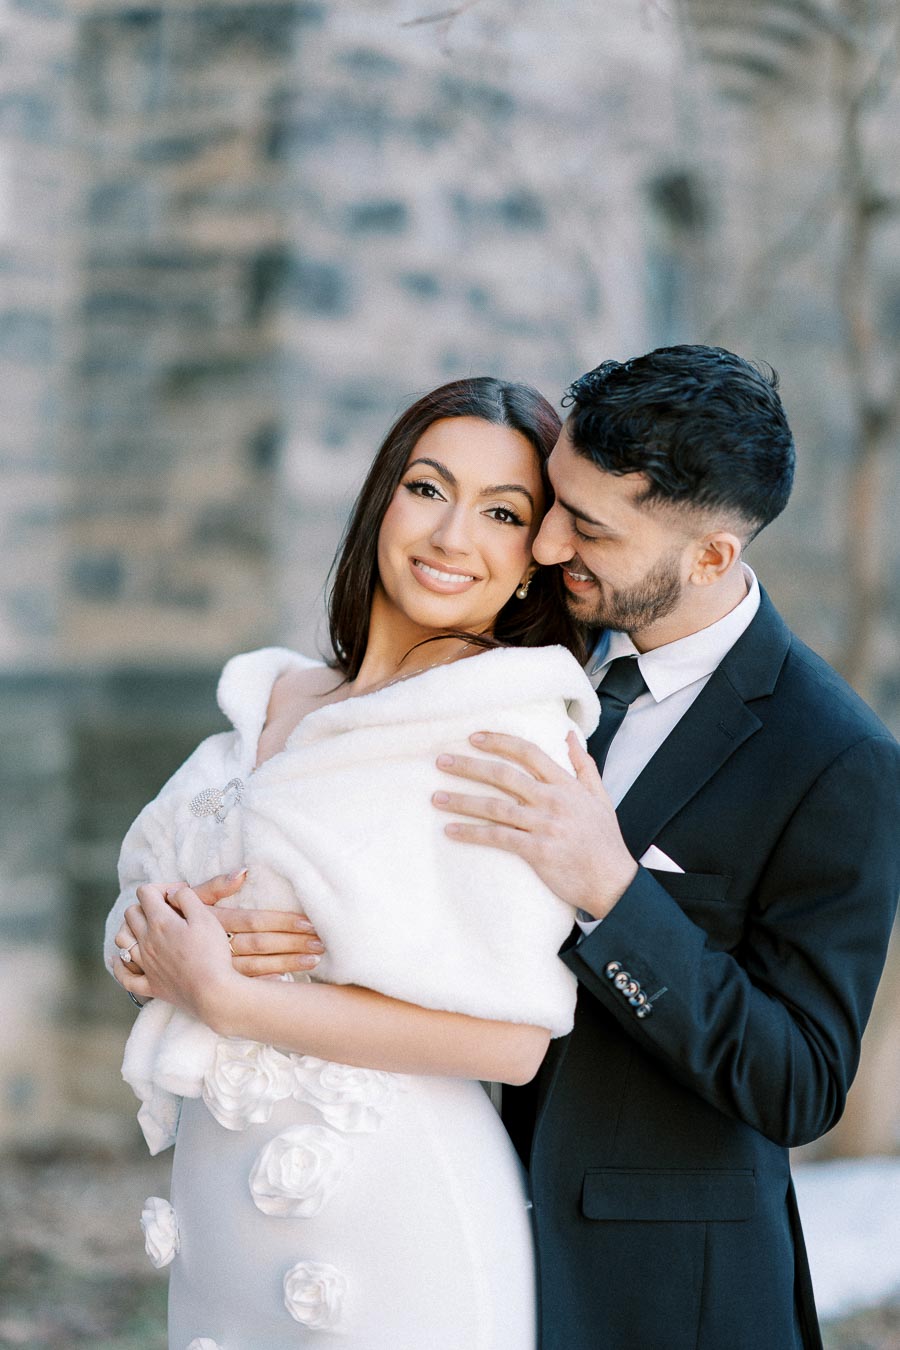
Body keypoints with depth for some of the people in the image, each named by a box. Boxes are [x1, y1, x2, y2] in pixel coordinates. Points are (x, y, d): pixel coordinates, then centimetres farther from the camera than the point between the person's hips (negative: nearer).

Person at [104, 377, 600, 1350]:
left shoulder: (515, 719, -13)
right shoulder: (273, 696, 7)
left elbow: (511, 1037, -20)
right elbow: (144, 911, 11)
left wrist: (223, 998, -17)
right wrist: (150, 943, -12)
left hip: (391, 1226, -6)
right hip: (219, 1199, 6)